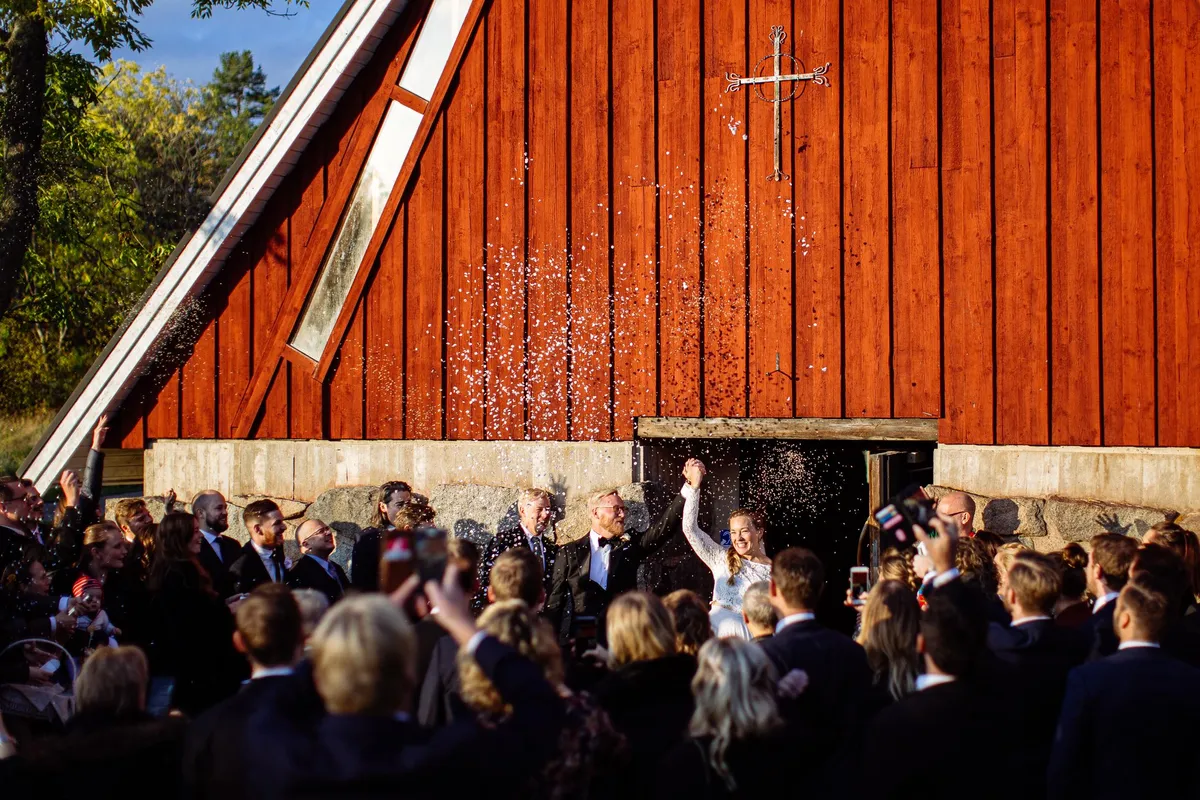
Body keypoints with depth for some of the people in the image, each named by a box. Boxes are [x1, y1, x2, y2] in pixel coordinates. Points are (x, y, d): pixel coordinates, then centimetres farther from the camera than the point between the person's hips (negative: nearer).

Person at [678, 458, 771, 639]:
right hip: (718, 633, 1)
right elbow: (689, 528, -2)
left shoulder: (773, 570, 3)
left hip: (751, 638, -1)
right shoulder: (721, 558, 5)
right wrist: (693, 486, -8)